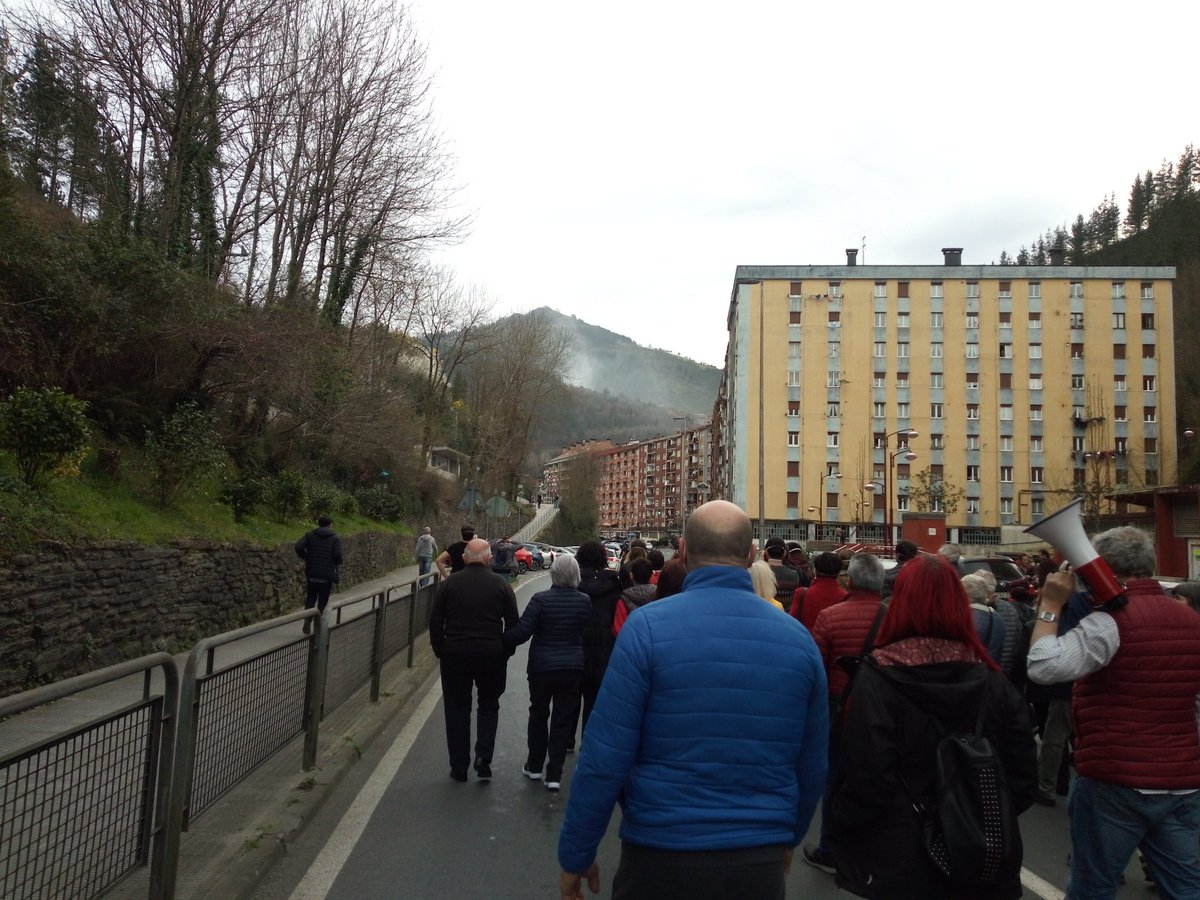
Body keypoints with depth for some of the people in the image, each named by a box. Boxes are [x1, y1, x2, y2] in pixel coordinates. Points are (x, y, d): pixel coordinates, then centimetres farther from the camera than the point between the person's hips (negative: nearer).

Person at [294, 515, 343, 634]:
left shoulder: (310, 535, 4)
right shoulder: (335, 538, -4)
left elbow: (298, 547, -10)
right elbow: (338, 555, -16)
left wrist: (306, 558, 5)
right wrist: (337, 563, 4)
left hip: (312, 573, 3)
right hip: (327, 574, -2)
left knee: (311, 597, 19)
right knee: (323, 600, 9)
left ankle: (307, 619, 2)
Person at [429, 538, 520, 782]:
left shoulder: (448, 584, -2)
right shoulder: (501, 585, -2)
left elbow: (435, 622, 0)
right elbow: (513, 624, 0)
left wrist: (440, 651, 10)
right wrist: (505, 652, 11)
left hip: (455, 654, 0)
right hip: (492, 656, 0)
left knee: (457, 709, 12)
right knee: (489, 706, 17)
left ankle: (459, 766, 17)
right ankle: (483, 759, 4)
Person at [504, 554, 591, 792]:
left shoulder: (540, 599, -14)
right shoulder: (585, 601, -5)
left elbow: (522, 631, -17)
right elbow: (587, 631, 2)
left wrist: (502, 642, -3)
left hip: (542, 665, -1)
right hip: (572, 666, 1)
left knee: (538, 714, 17)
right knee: (563, 719, 8)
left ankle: (534, 766, 28)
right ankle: (554, 775, 9)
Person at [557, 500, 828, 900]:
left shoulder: (648, 627, -14)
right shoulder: (799, 638, -2)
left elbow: (604, 760, -14)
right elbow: (813, 766, 7)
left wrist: (575, 855, -1)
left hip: (661, 859, -3)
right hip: (762, 866, 3)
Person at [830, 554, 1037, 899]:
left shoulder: (879, 676, -17)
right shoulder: (991, 679, -4)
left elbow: (866, 779, -20)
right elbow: (1023, 776, 0)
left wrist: (841, 828, -4)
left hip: (900, 859, -3)